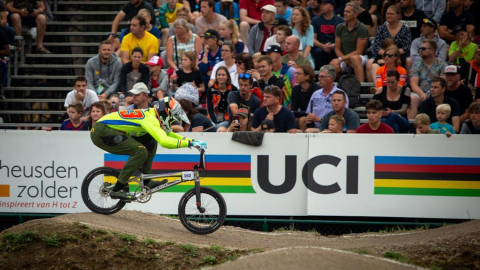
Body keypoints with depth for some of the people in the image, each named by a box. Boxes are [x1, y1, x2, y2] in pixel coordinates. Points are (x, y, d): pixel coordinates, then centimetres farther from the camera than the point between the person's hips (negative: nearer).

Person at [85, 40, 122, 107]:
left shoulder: (117, 63, 2)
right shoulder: (91, 62, 4)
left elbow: (116, 82, -2)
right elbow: (89, 82, 1)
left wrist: (106, 94, -17)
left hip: (110, 91, -1)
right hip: (95, 91, 1)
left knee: (115, 101, -34)